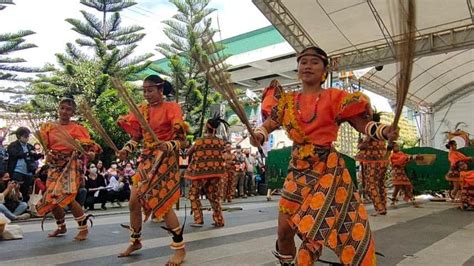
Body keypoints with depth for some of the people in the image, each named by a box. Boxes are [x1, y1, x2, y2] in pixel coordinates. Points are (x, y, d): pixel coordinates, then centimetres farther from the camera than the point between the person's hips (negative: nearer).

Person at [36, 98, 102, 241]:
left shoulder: (77, 128, -5)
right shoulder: (48, 127, 8)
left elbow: (88, 145, -10)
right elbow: (44, 147, 13)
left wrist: (91, 153, -30)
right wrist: (47, 154, -7)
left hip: (71, 165, -5)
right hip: (55, 166, 5)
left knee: (66, 197, -17)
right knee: (51, 198, 9)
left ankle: (83, 228, -1)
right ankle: (61, 226, 34)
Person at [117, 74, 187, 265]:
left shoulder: (171, 108, -8)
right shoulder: (142, 110, 9)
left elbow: (181, 137, -12)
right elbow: (136, 137, 12)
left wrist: (169, 146, -31)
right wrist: (126, 150, -5)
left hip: (164, 161, -6)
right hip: (146, 160, 6)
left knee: (163, 205, -9)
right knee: (133, 202, 7)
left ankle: (180, 249, 6)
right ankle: (135, 242, 31)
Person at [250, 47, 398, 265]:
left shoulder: (333, 98, -4)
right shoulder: (287, 100, 6)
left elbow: (362, 124, -6)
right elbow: (268, 125, 4)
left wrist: (385, 131, -25)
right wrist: (258, 136, -18)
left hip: (327, 170, -3)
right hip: (298, 170, 3)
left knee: (314, 227, -2)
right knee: (284, 227, 7)